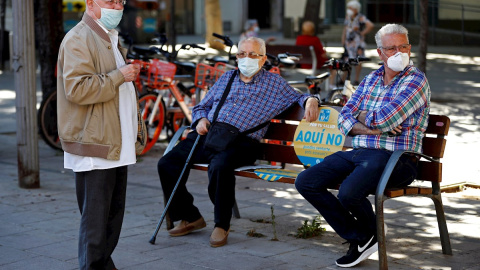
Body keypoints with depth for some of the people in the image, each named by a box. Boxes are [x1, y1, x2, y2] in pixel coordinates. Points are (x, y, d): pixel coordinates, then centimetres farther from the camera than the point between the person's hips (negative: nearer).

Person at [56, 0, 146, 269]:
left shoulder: (112, 39, 21)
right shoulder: (78, 40, -12)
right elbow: (76, 89, -24)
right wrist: (119, 76, -19)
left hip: (117, 144, 10)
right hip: (94, 147, -10)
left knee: (114, 213, 15)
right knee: (95, 218, -6)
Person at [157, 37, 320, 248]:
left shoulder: (273, 83, 14)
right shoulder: (227, 78, 24)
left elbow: (297, 98, 15)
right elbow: (202, 106, 29)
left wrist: (311, 100, -9)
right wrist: (201, 119, 6)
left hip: (240, 142, -5)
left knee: (220, 166, -38)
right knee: (167, 163, -13)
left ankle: (222, 224, -19)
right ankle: (189, 217, 3)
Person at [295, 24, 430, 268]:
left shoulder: (416, 80, -6)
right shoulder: (371, 79, 17)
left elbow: (384, 119, -18)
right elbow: (344, 118, 11)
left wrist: (363, 117, 3)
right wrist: (370, 129, -8)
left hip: (395, 158, -8)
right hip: (358, 152, 8)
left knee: (348, 193, -33)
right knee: (305, 183, -7)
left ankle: (370, 234, 3)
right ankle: (359, 238, -1)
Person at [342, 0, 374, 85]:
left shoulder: (361, 18, -14)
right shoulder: (348, 17, 8)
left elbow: (370, 25, -26)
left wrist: (363, 33, -17)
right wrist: (343, 40, 11)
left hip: (358, 42, -6)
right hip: (348, 42, 6)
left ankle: (357, 79, 10)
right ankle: (344, 79, 9)